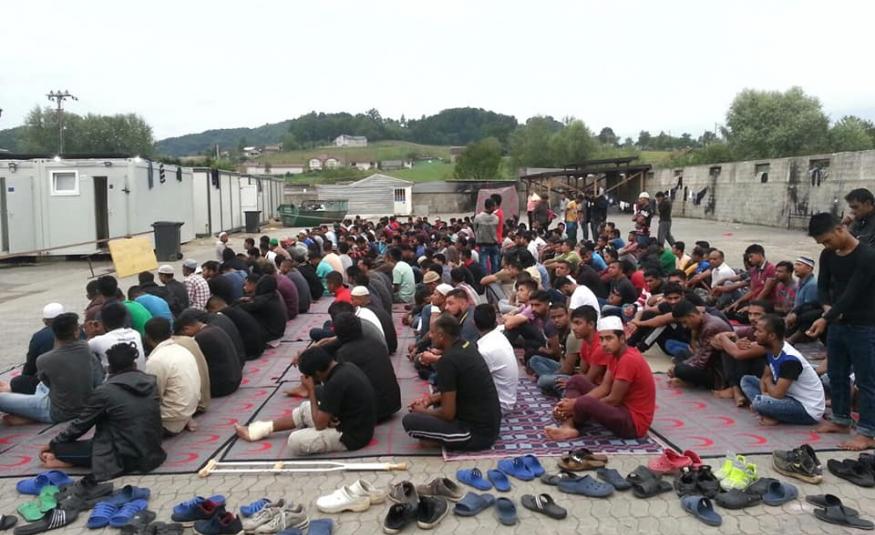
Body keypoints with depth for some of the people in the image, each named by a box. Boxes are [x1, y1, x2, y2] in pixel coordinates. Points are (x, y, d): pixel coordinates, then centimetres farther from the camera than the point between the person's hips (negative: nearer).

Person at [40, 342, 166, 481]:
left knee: (60, 447, 11)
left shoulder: (104, 391, -9)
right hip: (153, 454, 5)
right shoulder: (151, 382, 5)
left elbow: (80, 424, 2)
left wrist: (53, 444, 18)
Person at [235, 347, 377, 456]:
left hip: (351, 435, -10)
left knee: (295, 441, -12)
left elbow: (320, 424, -19)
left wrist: (311, 391, -12)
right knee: (305, 408, 20)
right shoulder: (347, 368, 0)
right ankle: (263, 428, 30)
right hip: (357, 423, 10)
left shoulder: (336, 382, -28)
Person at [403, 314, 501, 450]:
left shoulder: (447, 361, -21)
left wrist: (423, 411, 2)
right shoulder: (467, 347, 5)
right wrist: (432, 398, 14)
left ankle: (465, 440, 1)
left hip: (478, 433, -9)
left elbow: (448, 413, -17)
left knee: (409, 421, -9)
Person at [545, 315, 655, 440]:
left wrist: (576, 404, -14)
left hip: (634, 422, -10)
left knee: (584, 403, -34)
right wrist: (573, 402, -11)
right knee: (576, 381, 10)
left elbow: (613, 400, -22)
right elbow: (604, 388, 3)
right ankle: (569, 427, -11)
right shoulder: (615, 354, 7)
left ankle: (571, 424, 3)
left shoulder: (629, 360, -24)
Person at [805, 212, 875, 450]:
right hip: (837, 323, 7)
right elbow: (823, 285, 9)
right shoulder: (828, 256, 3)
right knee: (836, 375, 15)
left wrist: (825, 319, -31)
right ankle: (841, 419, 30)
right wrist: (827, 307, -12)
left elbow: (852, 294, -25)